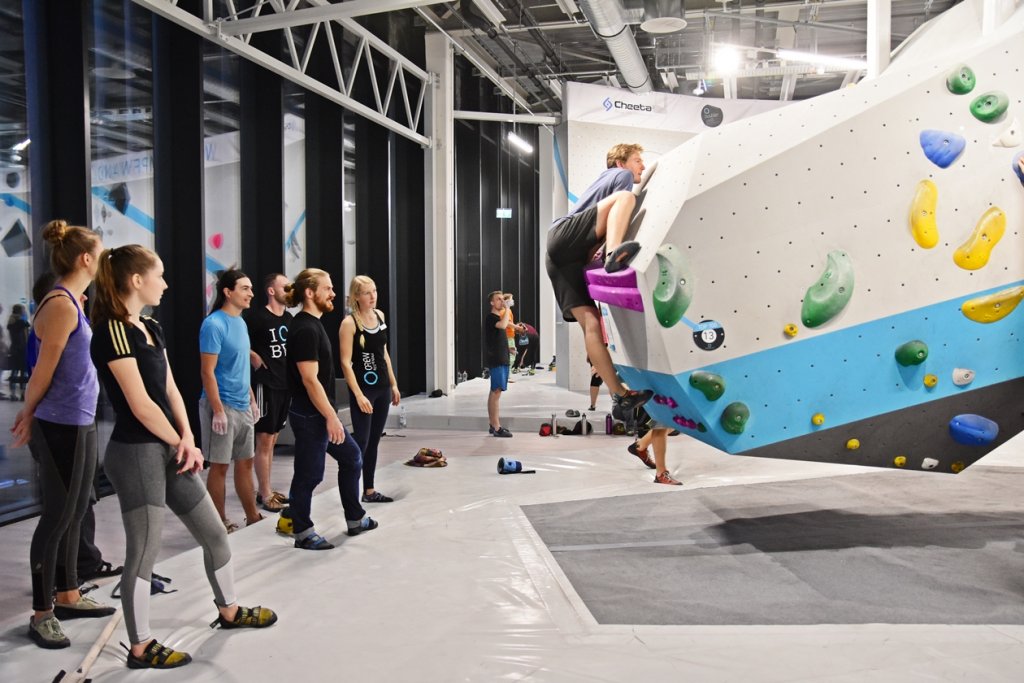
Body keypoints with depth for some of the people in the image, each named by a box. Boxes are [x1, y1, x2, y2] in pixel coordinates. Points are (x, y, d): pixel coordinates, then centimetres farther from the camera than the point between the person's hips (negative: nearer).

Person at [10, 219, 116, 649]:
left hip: (79, 425, 9)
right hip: (62, 428, -9)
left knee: (74, 515, 17)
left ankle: (68, 596, 30)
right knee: (57, 518, 1)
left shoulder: (71, 302, 13)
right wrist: (29, 415, 1)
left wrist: (31, 413, 13)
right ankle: (41, 613, 14)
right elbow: (44, 372, -12)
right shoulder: (62, 305, -17)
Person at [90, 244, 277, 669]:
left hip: (168, 450, 9)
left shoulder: (151, 328, 11)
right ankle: (141, 648, 21)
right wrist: (183, 443, -6)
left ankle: (229, 611, 35)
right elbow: (141, 406, -19)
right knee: (143, 551, 4)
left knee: (215, 533, 16)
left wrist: (187, 438, -5)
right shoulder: (112, 332, -17)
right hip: (136, 454, -9)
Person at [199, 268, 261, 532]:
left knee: (245, 462, 14)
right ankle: (221, 523, 14)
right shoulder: (214, 324, -15)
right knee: (219, 465, 3)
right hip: (222, 406, -8)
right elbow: (207, 372, -17)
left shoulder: (241, 323, 10)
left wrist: (252, 401, 17)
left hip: (242, 406, 8)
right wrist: (218, 411, -20)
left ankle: (253, 517, 23)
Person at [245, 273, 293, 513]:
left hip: (285, 385, 8)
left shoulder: (289, 318, 10)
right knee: (264, 440, -2)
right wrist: (253, 356, -12)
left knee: (272, 439, 14)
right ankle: (265, 495, 4)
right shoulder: (256, 316, -13)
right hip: (265, 385, -8)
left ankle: (266, 489, 23)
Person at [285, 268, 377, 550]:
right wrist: (331, 417, -22)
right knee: (309, 474, 2)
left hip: (320, 413, 10)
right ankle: (303, 533, 16)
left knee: (352, 456, 17)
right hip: (310, 415, -10)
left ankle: (355, 519, 28)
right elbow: (310, 379, -23)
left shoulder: (312, 325, 11)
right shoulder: (305, 329, -19)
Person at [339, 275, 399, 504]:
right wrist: (358, 394, -21)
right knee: (360, 440, -7)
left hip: (382, 387, 7)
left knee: (374, 440, 12)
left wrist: (393, 384, 14)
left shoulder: (379, 315, 8)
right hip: (363, 389, -7)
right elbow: (346, 362, -16)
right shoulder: (349, 323, -12)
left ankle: (369, 491, 21)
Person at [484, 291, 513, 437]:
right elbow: (503, 325, -30)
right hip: (495, 360, -9)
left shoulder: (499, 317, 18)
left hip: (502, 359, 9)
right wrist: (507, 309, -20)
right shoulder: (490, 317, -10)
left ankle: (493, 425, 16)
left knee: (495, 392, 11)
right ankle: (496, 428, -13)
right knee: (496, 392, -11)